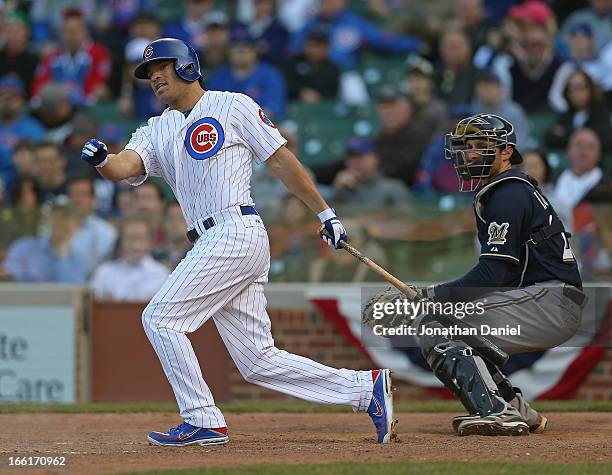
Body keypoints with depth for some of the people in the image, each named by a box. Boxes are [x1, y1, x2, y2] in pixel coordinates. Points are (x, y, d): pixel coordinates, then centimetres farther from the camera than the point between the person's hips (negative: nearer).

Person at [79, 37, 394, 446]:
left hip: (236, 233, -7)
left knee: (160, 318, -11)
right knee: (258, 362, 4)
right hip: (213, 244, 7)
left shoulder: (234, 107, 3)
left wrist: (325, 214, 2)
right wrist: (102, 161, -21)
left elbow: (281, 160, 3)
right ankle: (367, 388, 8)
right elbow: (125, 166, 2)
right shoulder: (159, 130, 20)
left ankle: (203, 421, -6)